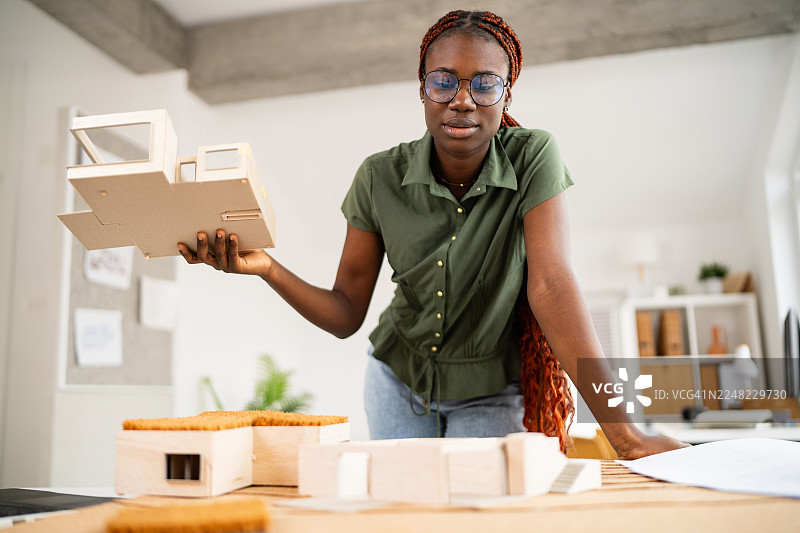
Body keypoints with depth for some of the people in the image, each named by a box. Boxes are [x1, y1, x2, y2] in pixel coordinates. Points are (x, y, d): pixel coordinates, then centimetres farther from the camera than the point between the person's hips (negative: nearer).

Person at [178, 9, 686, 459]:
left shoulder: (534, 157, -19)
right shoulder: (379, 178, -15)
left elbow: (551, 284, -27)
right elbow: (346, 314, -11)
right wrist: (266, 267, -28)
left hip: (490, 394, -1)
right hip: (398, 379, 2)